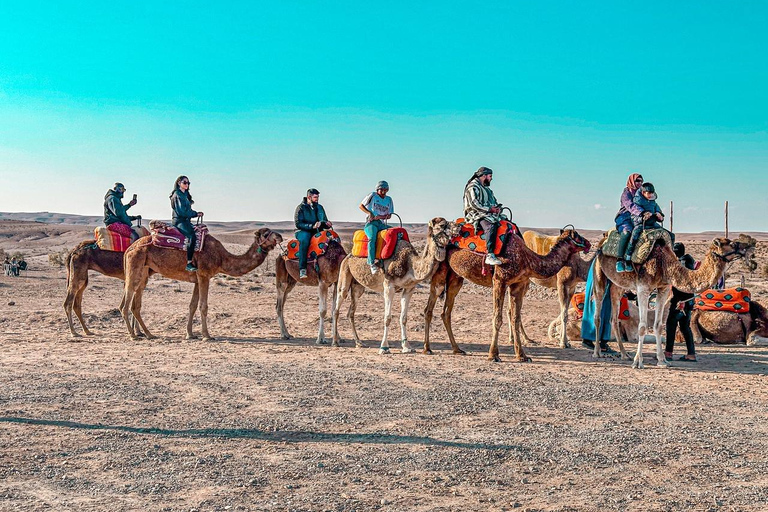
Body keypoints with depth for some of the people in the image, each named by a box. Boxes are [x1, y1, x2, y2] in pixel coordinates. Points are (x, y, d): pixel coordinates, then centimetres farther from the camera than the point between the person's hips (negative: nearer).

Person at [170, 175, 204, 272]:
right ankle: (189, 264, -35)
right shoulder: (177, 195, -9)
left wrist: (196, 213, 5)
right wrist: (196, 214, -9)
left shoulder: (186, 194, 19)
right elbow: (182, 211, -16)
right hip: (179, 221, -10)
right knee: (192, 235, -30)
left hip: (186, 221, 10)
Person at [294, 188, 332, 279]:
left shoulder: (319, 207, 14)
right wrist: (312, 226, -24)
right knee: (304, 240, -39)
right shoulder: (301, 207, -2)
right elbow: (298, 223, -11)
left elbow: (323, 221, 16)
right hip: (303, 231, -5)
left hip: (317, 231, 5)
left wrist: (326, 224, -10)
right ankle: (302, 269, -41)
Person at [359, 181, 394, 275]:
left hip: (381, 223, 5)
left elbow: (389, 215, 13)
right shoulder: (372, 196, 5)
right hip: (370, 222, -5)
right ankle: (371, 263, -39)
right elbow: (361, 206, 9)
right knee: (372, 238, -36)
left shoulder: (389, 199, 16)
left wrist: (379, 217, -7)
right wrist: (369, 213, -7)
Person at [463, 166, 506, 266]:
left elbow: (494, 201, 27)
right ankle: (490, 256, -47)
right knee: (491, 226, -39)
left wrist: (497, 207, 3)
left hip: (490, 214, 10)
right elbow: (473, 204, -17)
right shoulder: (473, 187, -6)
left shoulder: (487, 188, 25)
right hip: (477, 215, -10)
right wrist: (490, 209, -17)